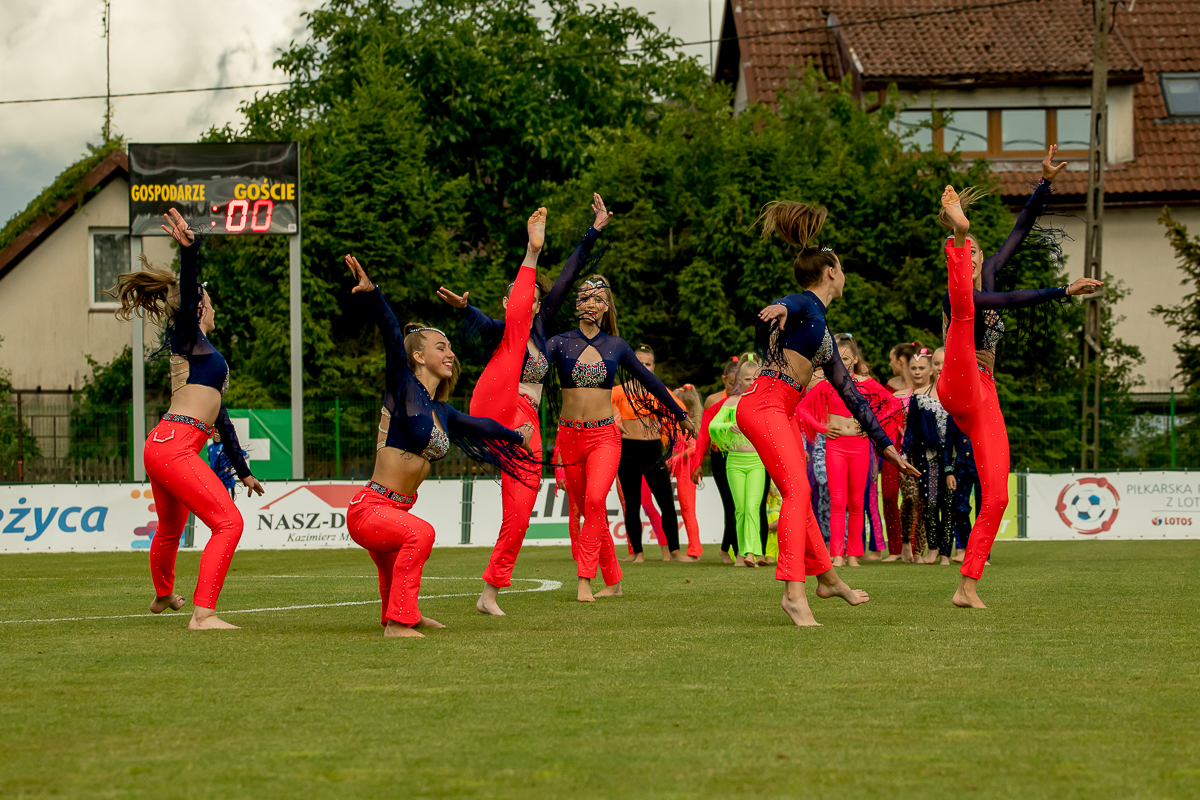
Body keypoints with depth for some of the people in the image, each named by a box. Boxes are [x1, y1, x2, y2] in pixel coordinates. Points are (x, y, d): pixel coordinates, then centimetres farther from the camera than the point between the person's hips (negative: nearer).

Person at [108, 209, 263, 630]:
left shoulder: (207, 354, 26)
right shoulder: (186, 336, 1)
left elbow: (219, 419, 31)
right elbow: (187, 294, -21)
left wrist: (242, 471, 35)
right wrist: (189, 249, -39)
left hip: (163, 448, 10)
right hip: (174, 445, -10)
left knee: (170, 528, 32)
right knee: (229, 522, -17)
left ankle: (163, 594, 55)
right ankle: (203, 614, -25)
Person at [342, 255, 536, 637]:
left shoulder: (442, 412, 14)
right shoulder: (403, 386, -6)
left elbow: (481, 425, 34)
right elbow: (393, 336, -22)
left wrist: (516, 436, 51)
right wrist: (373, 293, -37)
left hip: (396, 514, 8)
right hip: (370, 508, -8)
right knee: (421, 533, -32)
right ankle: (398, 623, -27)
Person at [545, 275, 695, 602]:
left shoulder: (616, 347, 6)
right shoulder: (560, 343, 3)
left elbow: (649, 381, 16)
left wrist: (680, 415, 23)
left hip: (604, 435, -1)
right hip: (570, 435, 1)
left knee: (595, 500, -22)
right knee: (591, 510, 6)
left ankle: (585, 580, -22)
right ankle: (613, 582, 17)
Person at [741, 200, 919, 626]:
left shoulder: (822, 328, 25)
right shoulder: (804, 306, -2)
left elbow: (848, 390, 28)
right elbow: (785, 305, -28)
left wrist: (884, 443, 28)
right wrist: (780, 308, -55)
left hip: (784, 413, 9)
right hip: (763, 405, -9)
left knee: (798, 496, 20)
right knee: (798, 490, -21)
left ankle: (827, 577, 35)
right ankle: (794, 592, -29)